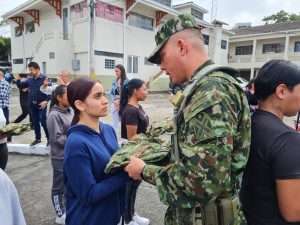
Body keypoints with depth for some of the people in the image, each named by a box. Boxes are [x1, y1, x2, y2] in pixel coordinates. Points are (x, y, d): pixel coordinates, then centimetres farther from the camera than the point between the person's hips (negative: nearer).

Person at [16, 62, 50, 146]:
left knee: (43, 121, -5)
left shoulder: (44, 78, -10)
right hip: (32, 104, 6)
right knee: (35, 122, 13)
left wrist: (46, 101, -21)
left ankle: (49, 138, 10)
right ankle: (38, 138, 26)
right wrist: (18, 80, -3)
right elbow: (21, 86, 17)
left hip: (41, 104, -6)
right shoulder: (30, 80, 8)